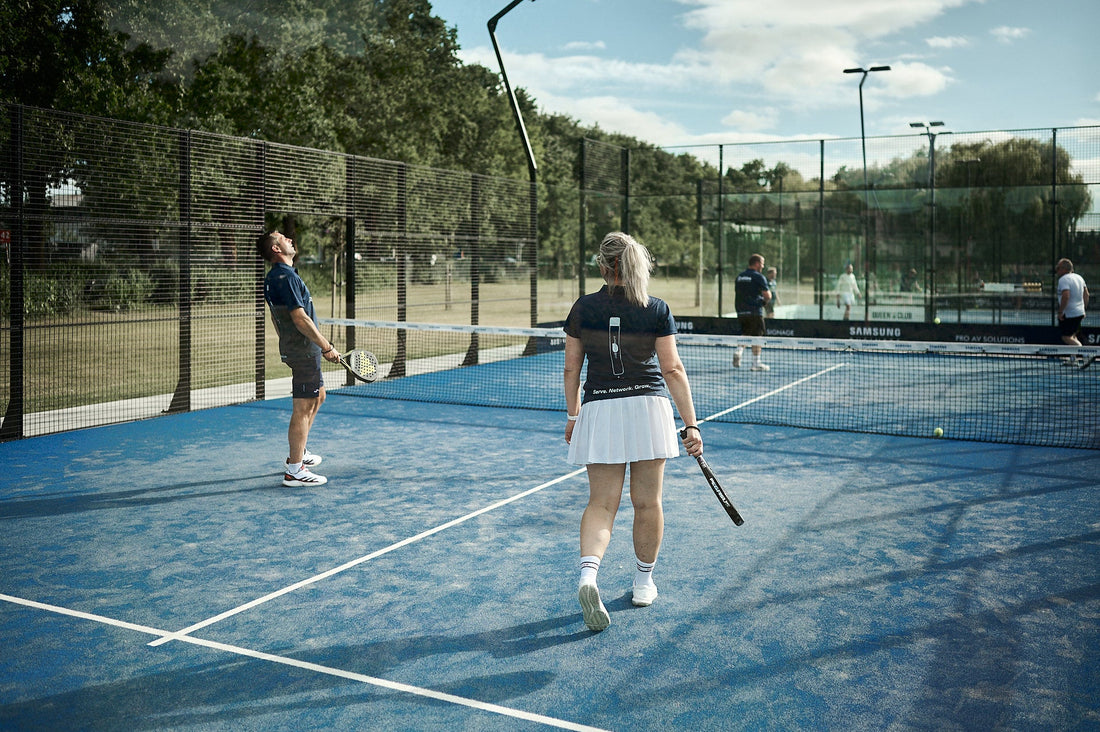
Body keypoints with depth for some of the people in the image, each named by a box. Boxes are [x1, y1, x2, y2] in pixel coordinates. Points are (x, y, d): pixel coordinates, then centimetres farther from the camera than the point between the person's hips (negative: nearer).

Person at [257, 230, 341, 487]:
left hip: (292, 348, 11)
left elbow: (276, 317, 21)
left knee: (318, 396, 23)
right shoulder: (286, 277, -19)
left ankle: (298, 453, 30)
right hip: (303, 349, -11)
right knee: (303, 408, -6)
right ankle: (294, 470, -2)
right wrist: (327, 347, -19)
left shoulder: (272, 278, 14)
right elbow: (300, 319, -23)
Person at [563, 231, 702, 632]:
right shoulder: (657, 310, -2)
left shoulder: (583, 308, 2)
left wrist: (573, 414, 18)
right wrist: (691, 424, -3)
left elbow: (571, 368, 6)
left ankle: (588, 573, -19)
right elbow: (672, 369, -6)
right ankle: (643, 583, 27)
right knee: (647, 502, 13)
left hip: (599, 411, 1)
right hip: (648, 408, 0)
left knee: (601, 503, 5)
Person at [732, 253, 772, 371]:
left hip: (741, 312, 6)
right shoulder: (759, 277, -8)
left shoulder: (739, 277, 12)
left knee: (745, 334, 20)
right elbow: (767, 296, -12)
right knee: (757, 336, 2)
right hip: (755, 312, -6)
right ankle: (756, 363, 3)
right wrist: (765, 301, 8)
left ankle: (738, 351, -3)